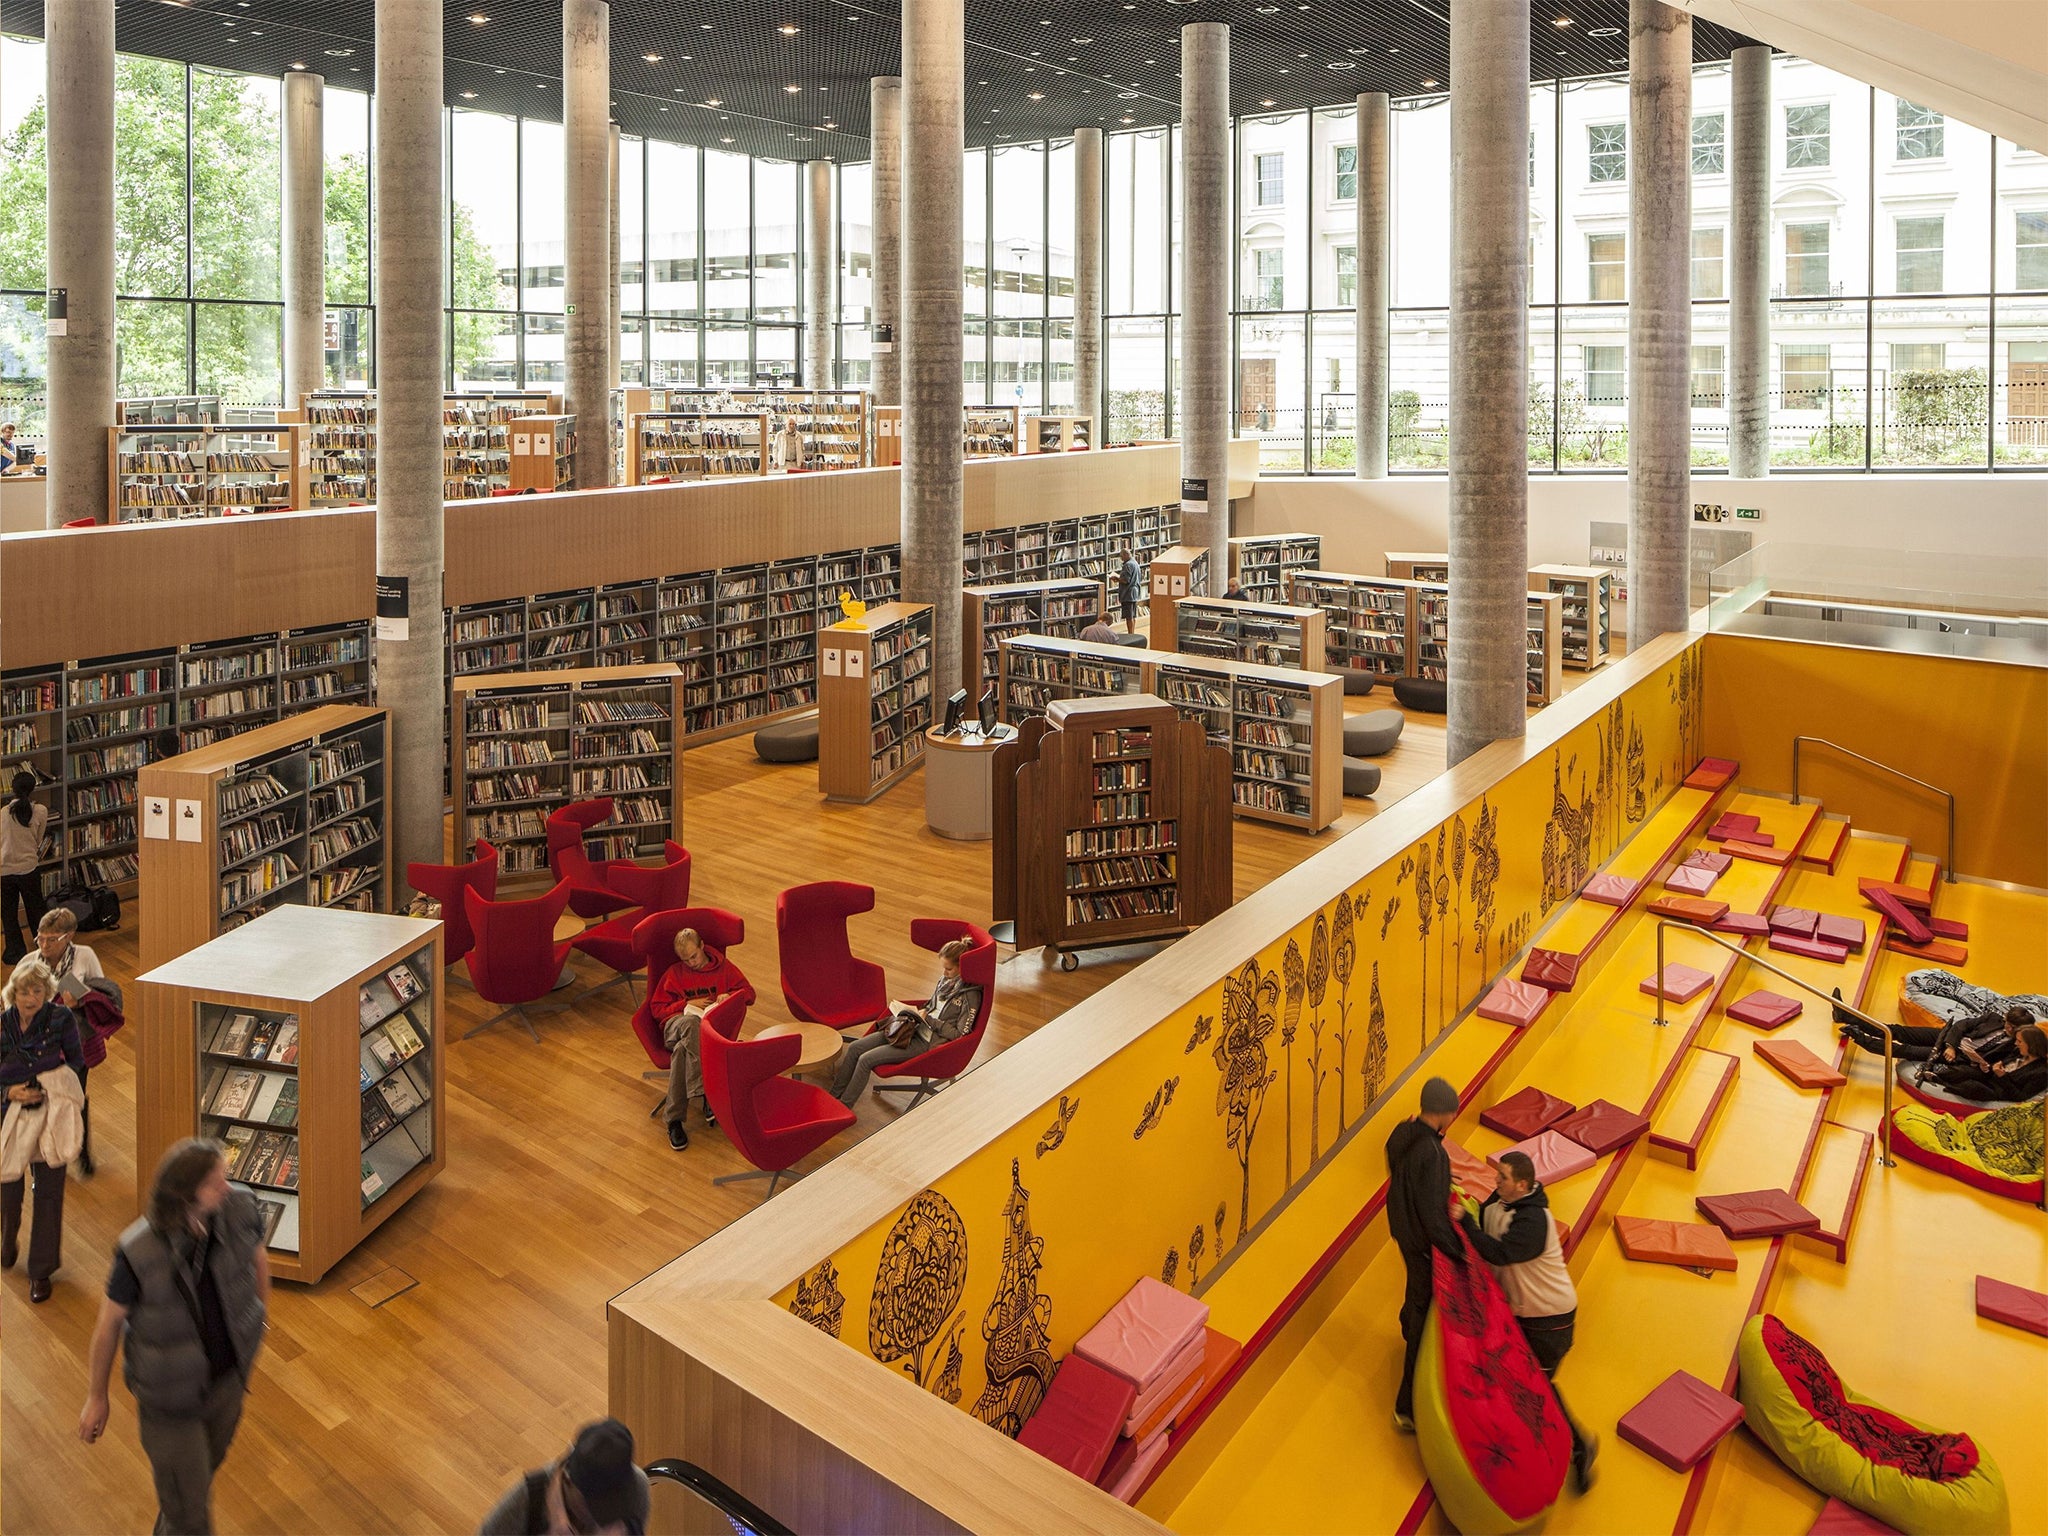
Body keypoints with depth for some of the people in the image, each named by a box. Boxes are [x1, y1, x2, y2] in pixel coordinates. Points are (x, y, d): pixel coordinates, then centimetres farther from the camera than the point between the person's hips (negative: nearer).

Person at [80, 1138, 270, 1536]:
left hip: (228, 1378, 5)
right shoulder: (139, 1253, -33)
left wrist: (263, 1306, 18)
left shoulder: (239, 1210, -25)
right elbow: (109, 1322, -14)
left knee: (207, 1463, 32)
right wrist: (96, 1398, 0)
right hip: (170, 1396, -4)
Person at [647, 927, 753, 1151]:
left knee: (682, 1050, -40)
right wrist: (688, 1004, 1)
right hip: (676, 1024, 0)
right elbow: (656, 1008, 16)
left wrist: (729, 996, -4)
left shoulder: (723, 967, 20)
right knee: (691, 1023, -42)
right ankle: (706, 1095, -49)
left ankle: (674, 1120, -39)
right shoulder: (674, 973, 20)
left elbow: (749, 993, 19)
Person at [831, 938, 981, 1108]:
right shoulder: (946, 979, 6)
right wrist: (916, 1010, 1)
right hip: (915, 1029, 8)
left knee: (866, 1060, -15)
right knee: (854, 1048, -1)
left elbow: (959, 1034, -17)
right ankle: (833, 1096, 9)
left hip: (927, 1043, -8)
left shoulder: (970, 995, -17)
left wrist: (928, 1019, -15)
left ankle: (843, 1107, 0)